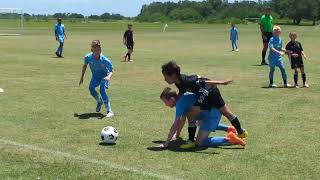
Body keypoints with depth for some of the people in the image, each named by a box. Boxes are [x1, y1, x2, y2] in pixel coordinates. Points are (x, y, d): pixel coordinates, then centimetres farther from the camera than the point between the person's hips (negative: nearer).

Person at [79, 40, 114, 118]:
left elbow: (111, 71, -19)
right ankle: (99, 101, 12)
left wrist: (109, 77, -41)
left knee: (102, 90, -26)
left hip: (104, 75, -3)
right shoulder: (88, 57, -20)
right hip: (95, 76, 3)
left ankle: (109, 111, -20)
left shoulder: (105, 60, -28)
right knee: (91, 88, -22)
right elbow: (85, 66, 2)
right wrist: (82, 77, 6)